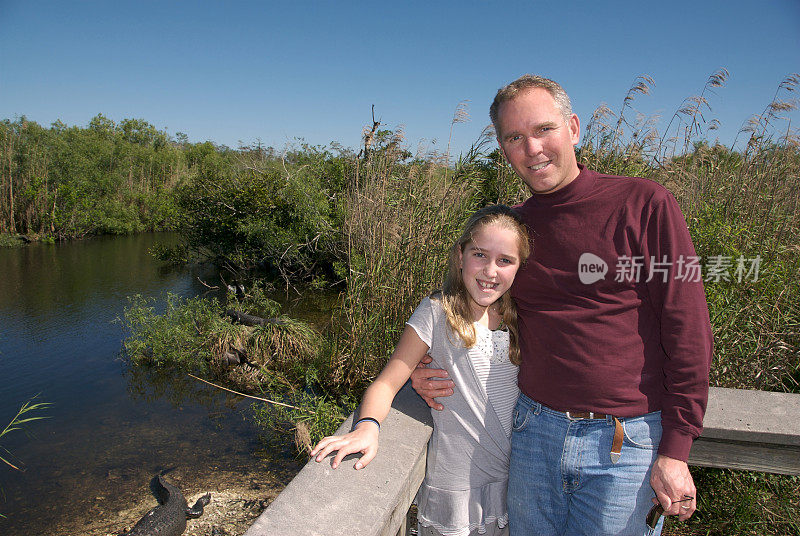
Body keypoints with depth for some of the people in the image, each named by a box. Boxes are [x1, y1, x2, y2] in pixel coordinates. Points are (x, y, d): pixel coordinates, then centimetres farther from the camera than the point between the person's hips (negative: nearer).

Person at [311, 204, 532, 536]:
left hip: (517, 481, 4)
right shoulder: (438, 313, -15)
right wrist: (368, 426, -34)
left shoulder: (519, 317, -1)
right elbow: (388, 382, -17)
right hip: (457, 487, -4)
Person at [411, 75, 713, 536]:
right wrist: (434, 374, 1)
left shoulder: (644, 204, -9)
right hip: (535, 428, 4)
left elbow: (688, 332, -9)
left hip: (625, 441, -3)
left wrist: (675, 451, -10)